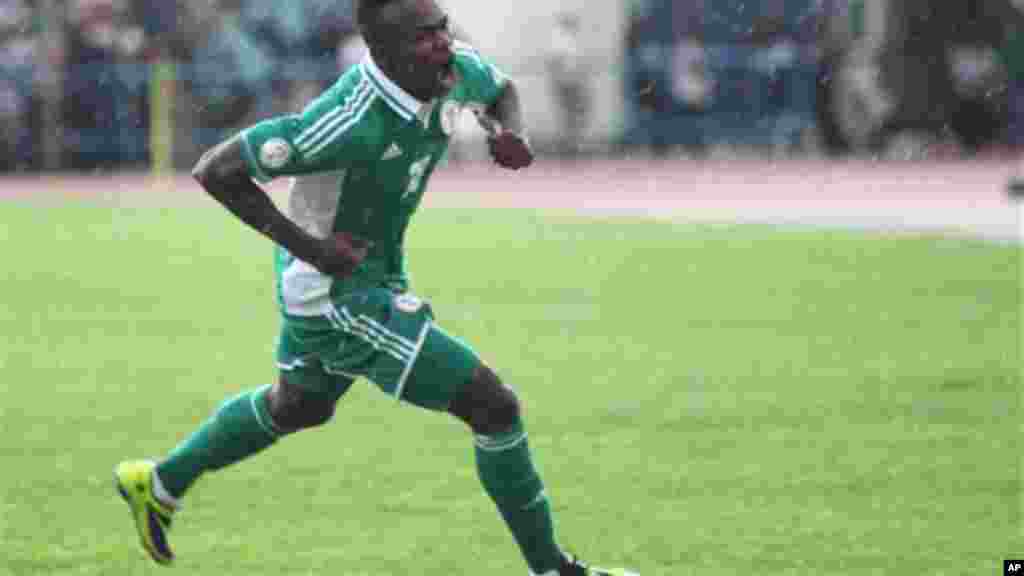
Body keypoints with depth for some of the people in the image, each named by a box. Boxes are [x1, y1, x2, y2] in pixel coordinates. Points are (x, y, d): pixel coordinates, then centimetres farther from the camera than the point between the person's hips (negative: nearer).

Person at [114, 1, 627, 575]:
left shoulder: (458, 70, -13)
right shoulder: (349, 123, -34)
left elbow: (502, 90, 14)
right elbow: (216, 170, -27)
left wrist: (513, 133, -10)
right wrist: (305, 244, -30)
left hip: (378, 275, 9)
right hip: (338, 294, -9)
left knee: (298, 407, 33)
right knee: (494, 404, -11)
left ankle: (158, 484, 52)